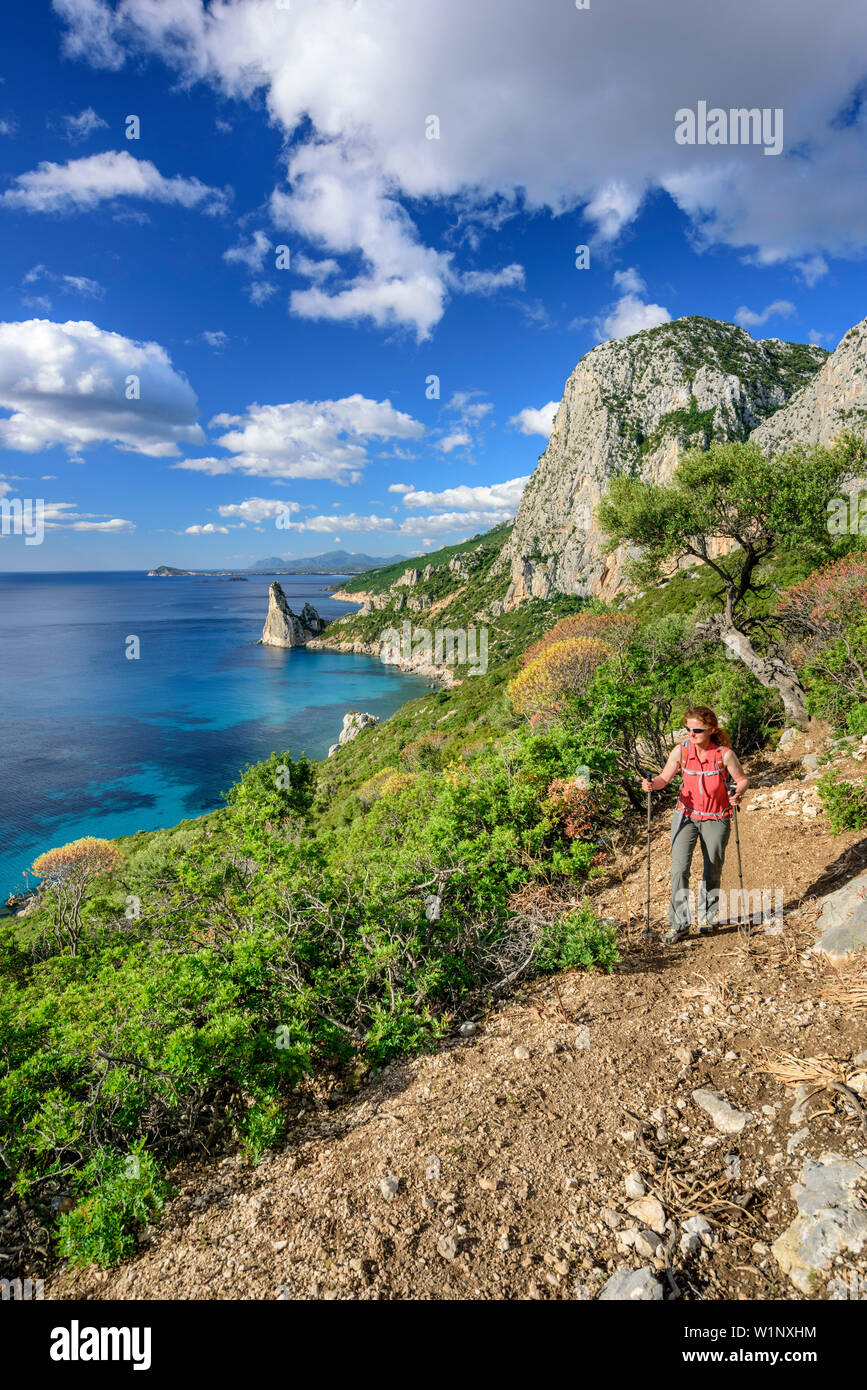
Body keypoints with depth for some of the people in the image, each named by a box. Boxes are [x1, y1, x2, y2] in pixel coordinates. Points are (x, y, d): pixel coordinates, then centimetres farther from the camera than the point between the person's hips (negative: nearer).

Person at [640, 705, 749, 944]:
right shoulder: (681, 751, -11)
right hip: (686, 815, 1)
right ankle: (679, 924, -1)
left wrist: (738, 794, -25)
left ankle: (707, 917, 36)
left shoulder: (724, 754, -16)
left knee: (712, 872, 11)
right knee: (679, 869, -11)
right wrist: (651, 784, -23)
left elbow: (742, 779, -4)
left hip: (716, 819, -1)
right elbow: (664, 778, -1)